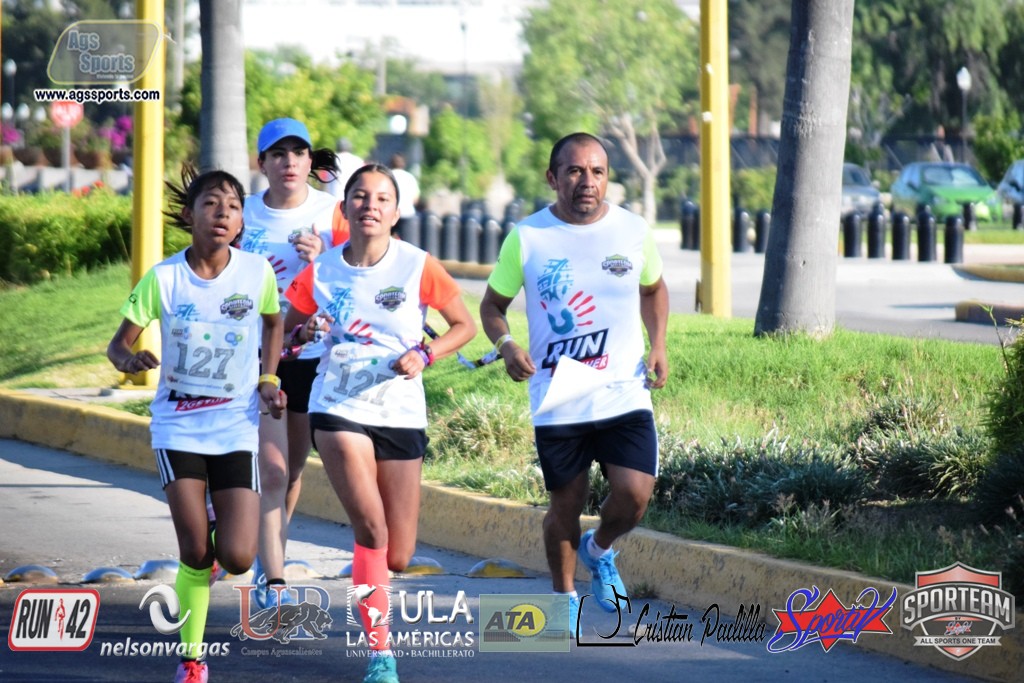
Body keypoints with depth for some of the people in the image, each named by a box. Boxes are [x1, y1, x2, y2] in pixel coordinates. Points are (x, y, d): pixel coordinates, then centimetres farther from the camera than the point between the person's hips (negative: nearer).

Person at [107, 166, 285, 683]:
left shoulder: (257, 272, -6)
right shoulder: (162, 278, -9)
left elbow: (273, 321, 15)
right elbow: (118, 344, -3)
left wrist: (267, 379, 4)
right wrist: (130, 359, -26)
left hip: (236, 425, 1)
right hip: (178, 424, -1)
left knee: (236, 557, -9)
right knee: (195, 552, -9)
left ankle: (225, 540, 30)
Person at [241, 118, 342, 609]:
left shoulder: (331, 213, -1)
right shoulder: (243, 215, -2)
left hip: (314, 352, 2)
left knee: (293, 465, 15)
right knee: (272, 470, -12)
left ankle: (266, 558, 37)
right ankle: (274, 583, -14)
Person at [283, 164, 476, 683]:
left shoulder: (417, 267, -6)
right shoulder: (321, 271, -2)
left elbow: (464, 325, 4)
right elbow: (286, 329, 11)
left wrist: (425, 355, -13)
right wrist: (304, 332, -12)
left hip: (401, 414, 1)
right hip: (339, 409, -1)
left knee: (398, 557, 2)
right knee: (371, 527, -21)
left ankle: (368, 581, 40)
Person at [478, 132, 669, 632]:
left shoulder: (634, 231, 2)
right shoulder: (526, 238, -4)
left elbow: (653, 289, 21)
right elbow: (493, 305, 7)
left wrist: (657, 344, 5)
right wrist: (506, 344, -14)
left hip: (625, 396, 1)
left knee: (634, 495, -13)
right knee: (566, 506, 5)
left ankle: (599, 550, 21)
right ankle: (564, 597, 29)